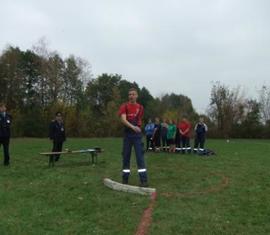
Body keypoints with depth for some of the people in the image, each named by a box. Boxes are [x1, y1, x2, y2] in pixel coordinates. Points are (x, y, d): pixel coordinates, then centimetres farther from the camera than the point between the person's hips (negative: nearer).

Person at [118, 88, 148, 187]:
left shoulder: (140, 107, 7)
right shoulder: (124, 106, -2)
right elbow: (123, 119, -18)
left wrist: (138, 127, 11)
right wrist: (132, 127, -31)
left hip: (137, 134, 1)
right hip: (127, 134, 0)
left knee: (140, 157, -4)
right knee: (126, 157, 7)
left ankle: (144, 180, -3)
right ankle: (125, 179, 18)